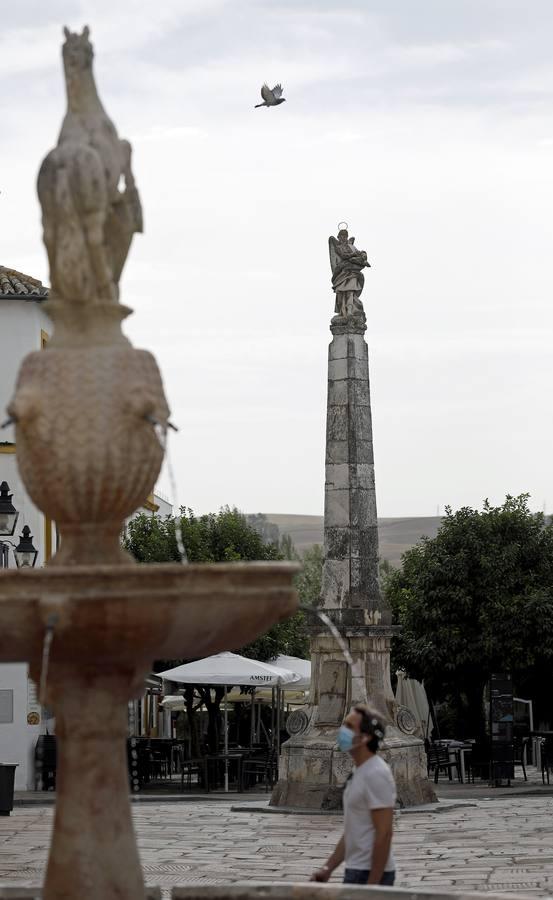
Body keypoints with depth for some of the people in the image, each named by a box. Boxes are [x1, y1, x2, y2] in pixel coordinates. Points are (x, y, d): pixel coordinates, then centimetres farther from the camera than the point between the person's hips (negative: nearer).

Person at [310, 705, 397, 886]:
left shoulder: (376, 774, -17)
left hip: (370, 875, -10)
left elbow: (384, 834, -21)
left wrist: (372, 884, -23)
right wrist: (328, 868, 16)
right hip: (357, 871, 10)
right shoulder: (359, 772, 14)